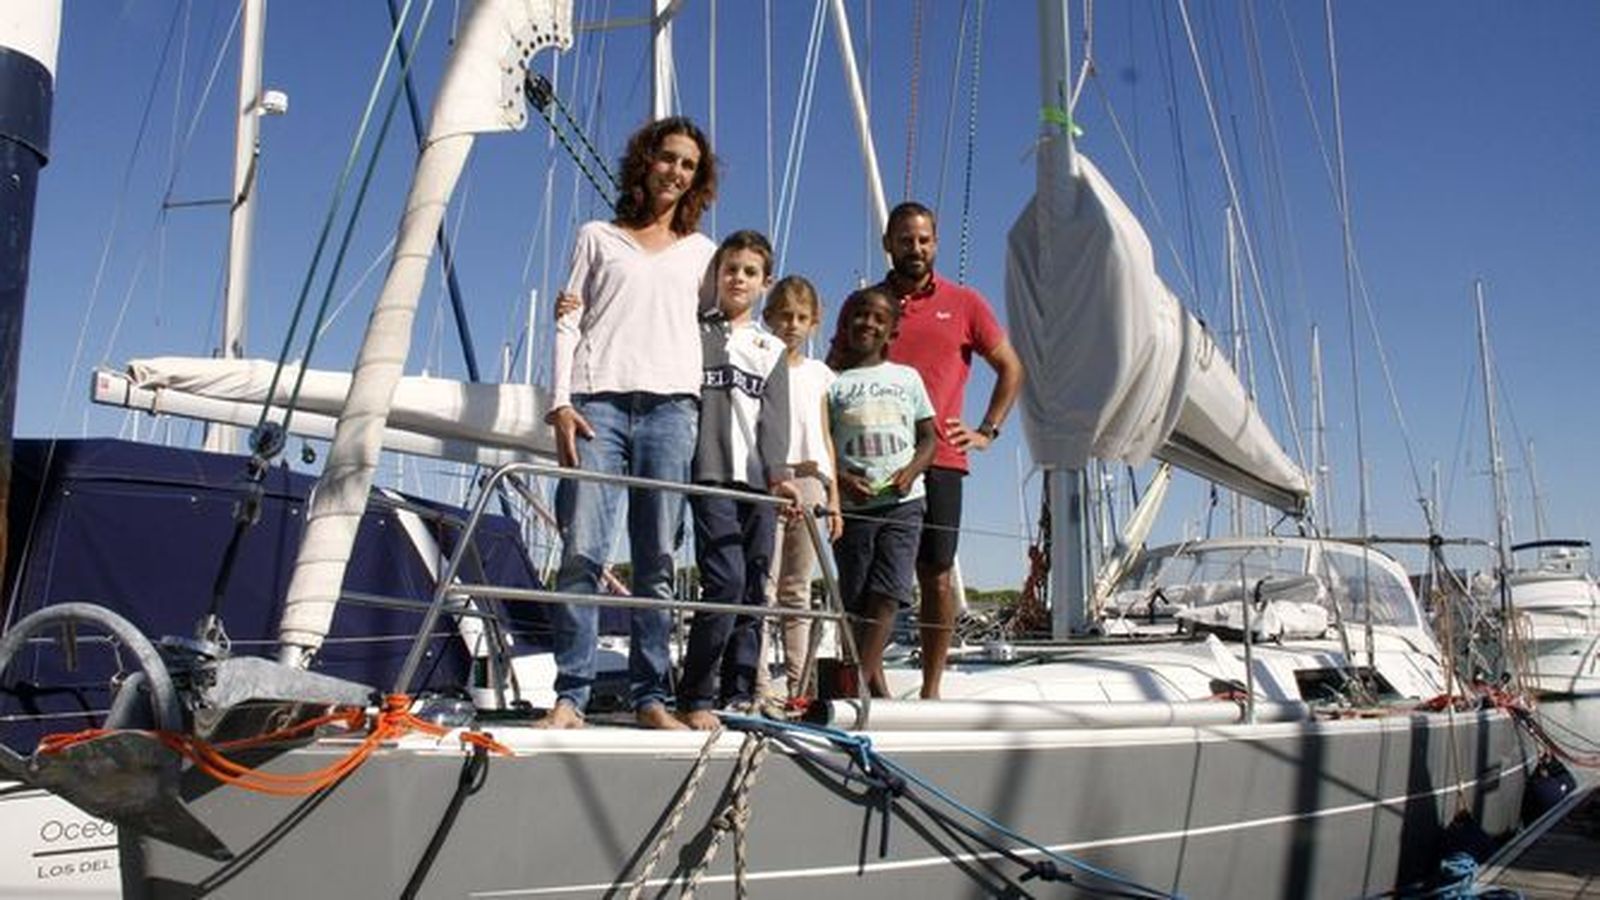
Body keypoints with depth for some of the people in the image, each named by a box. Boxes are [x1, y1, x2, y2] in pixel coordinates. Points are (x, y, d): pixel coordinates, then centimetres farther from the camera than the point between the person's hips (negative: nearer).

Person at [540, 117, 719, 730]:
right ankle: (571, 695, -6)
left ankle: (650, 696, 1)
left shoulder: (701, 252, 22)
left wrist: (704, 410, 5)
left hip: (671, 405, 1)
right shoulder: (598, 237, 18)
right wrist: (561, 403, -3)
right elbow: (569, 322, 10)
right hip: (599, 399, -1)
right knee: (582, 551, -10)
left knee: (657, 560, -2)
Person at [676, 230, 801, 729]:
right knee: (726, 580, -15)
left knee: (753, 590, 3)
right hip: (711, 473, -4)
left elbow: (774, 417, 7)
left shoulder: (772, 350, 18)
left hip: (758, 480, 4)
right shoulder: (694, 332, 12)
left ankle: (739, 697, 10)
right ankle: (694, 698, -7)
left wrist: (778, 474, -7)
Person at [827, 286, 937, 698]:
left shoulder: (907, 377, 12)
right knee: (856, 603, 2)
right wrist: (841, 479, -14)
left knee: (885, 596, -14)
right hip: (853, 506, 0)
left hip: (902, 502, 0)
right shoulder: (833, 383, 7)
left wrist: (911, 471, -7)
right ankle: (877, 692, 11)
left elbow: (929, 437, 12)